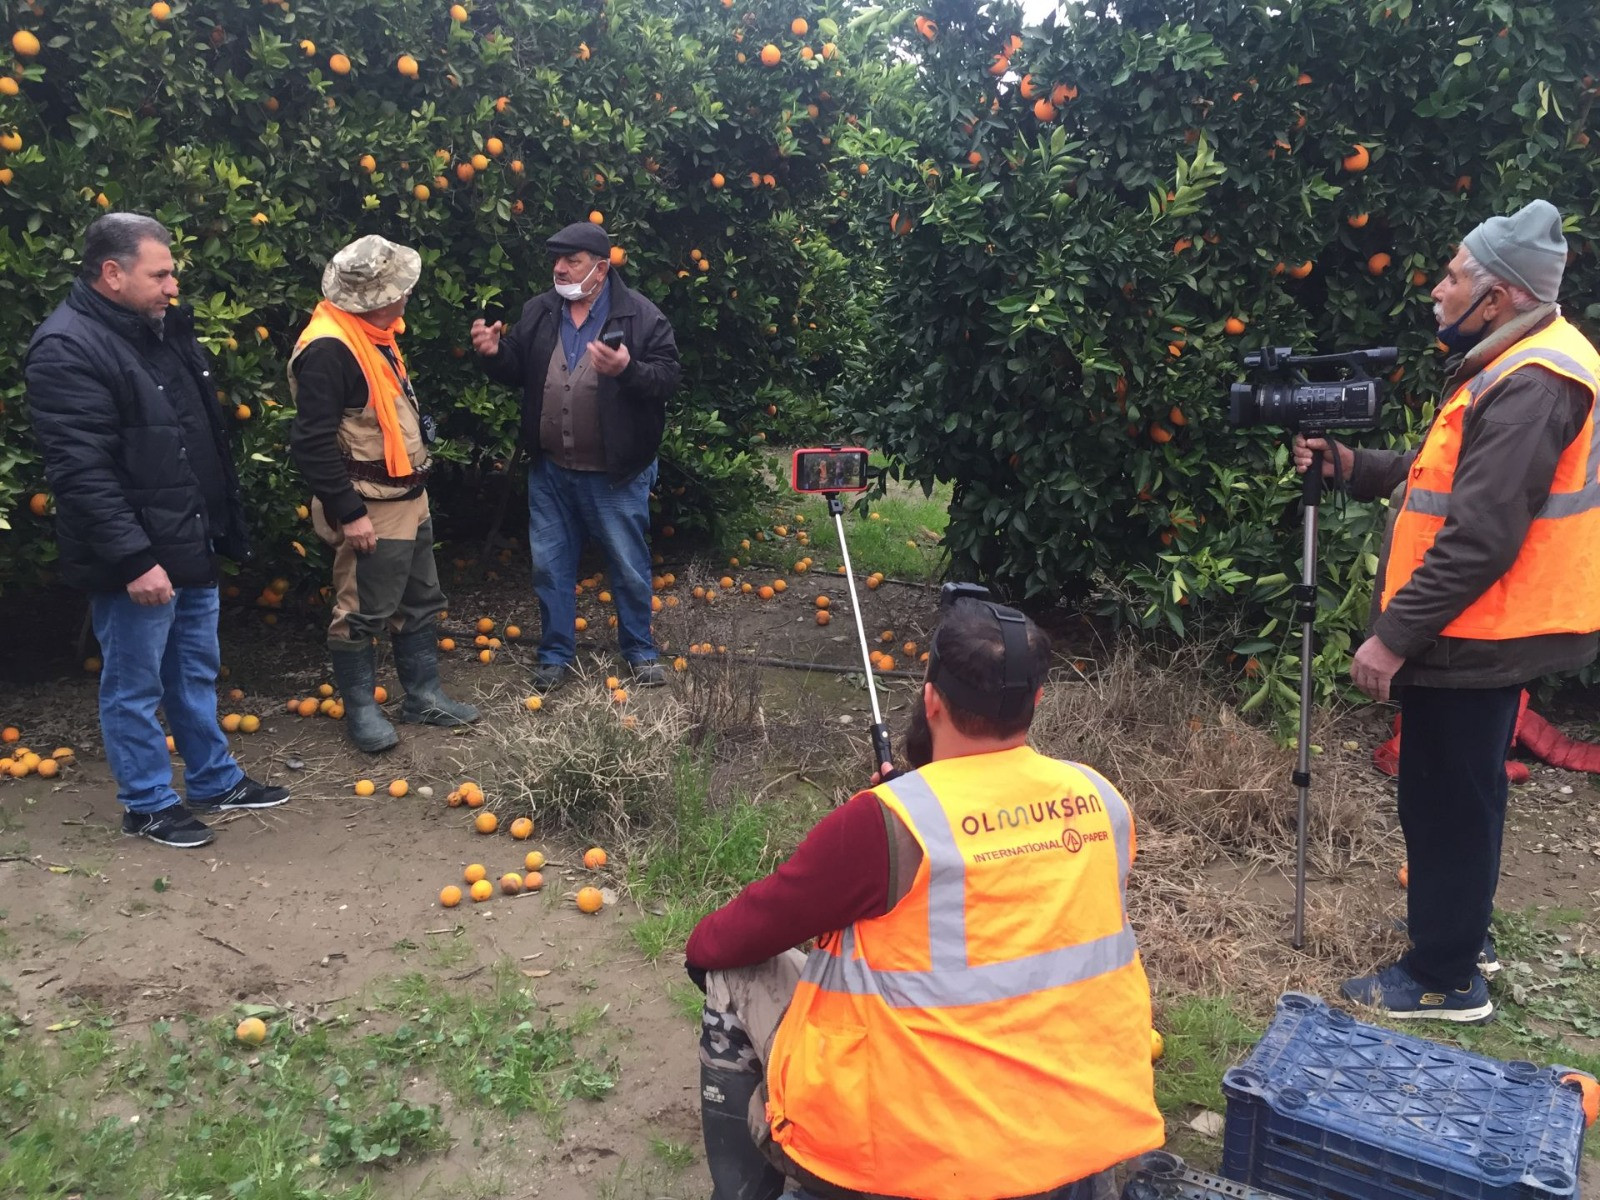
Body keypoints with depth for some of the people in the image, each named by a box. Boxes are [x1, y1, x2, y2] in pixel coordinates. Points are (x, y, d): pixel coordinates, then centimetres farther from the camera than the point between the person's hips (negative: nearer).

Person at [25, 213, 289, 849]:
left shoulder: (163, 328, 11)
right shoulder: (68, 348, -17)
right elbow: (82, 470, -23)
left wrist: (225, 524, 19)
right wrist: (133, 558, -25)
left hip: (192, 545, 9)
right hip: (135, 561, -9)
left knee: (197, 672, 20)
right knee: (135, 686, 7)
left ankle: (214, 780, 35)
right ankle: (147, 803, 23)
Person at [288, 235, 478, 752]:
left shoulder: (375, 333, 10)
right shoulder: (328, 348, -22)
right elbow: (312, 442, -24)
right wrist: (348, 513, -22)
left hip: (409, 497, 10)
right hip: (370, 509, -10)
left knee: (421, 601, 17)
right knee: (364, 612, 3)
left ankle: (423, 695, 29)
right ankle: (361, 710, 18)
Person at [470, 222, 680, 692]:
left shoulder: (640, 315, -9)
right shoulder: (538, 312, 5)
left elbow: (667, 375, -13)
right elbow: (516, 370, 12)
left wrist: (627, 369, -31)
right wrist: (493, 353, -9)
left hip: (616, 473, -4)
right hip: (550, 469, 4)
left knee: (629, 565, 10)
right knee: (550, 564, 12)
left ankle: (640, 650, 29)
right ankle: (556, 653, 28)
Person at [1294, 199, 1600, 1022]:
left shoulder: (1531, 385, -22)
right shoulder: (1519, 367, 12)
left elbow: (1479, 538, -27)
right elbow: (1448, 476, 16)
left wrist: (1395, 635, -24)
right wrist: (1349, 465, 6)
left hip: (1477, 637, -11)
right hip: (1485, 634, 11)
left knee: (1447, 797, 2)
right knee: (1458, 789, 22)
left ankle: (1444, 978, 16)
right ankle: (1459, 930, 40)